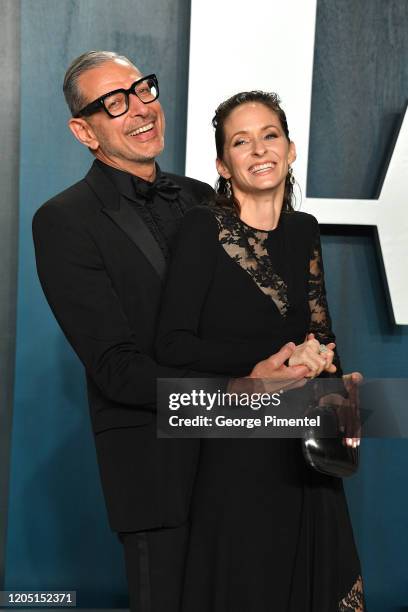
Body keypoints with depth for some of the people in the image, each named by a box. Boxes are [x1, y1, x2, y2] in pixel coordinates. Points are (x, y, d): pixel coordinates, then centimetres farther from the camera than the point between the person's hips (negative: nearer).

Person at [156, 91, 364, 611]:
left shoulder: (303, 230, 7)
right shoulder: (205, 227, -11)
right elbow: (173, 344, -16)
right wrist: (277, 355, -19)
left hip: (306, 452, 6)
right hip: (237, 452, -5)